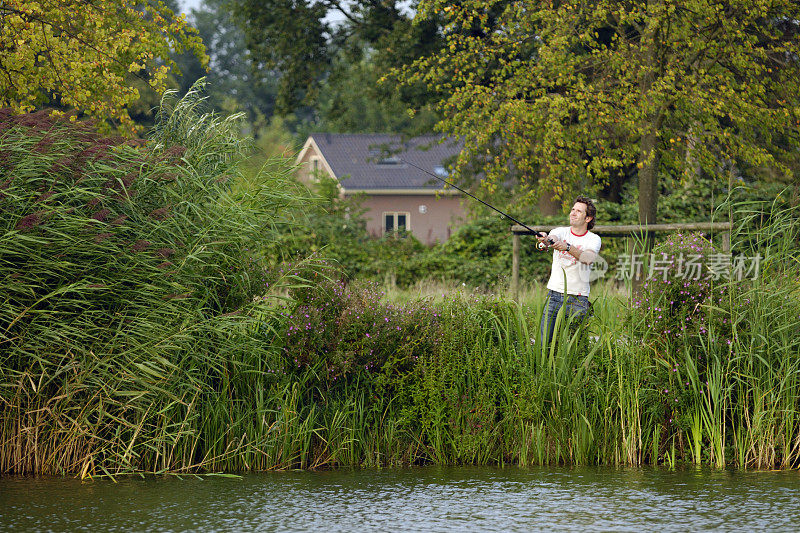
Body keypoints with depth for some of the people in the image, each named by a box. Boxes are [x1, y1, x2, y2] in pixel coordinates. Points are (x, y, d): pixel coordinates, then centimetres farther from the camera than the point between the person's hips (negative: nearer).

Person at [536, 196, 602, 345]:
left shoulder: (593, 240, -1)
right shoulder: (561, 232, 5)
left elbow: (588, 258, -22)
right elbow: (553, 238, -19)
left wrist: (568, 247, -38)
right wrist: (545, 240, -44)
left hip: (578, 299, -2)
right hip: (554, 294, 2)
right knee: (544, 339, -4)